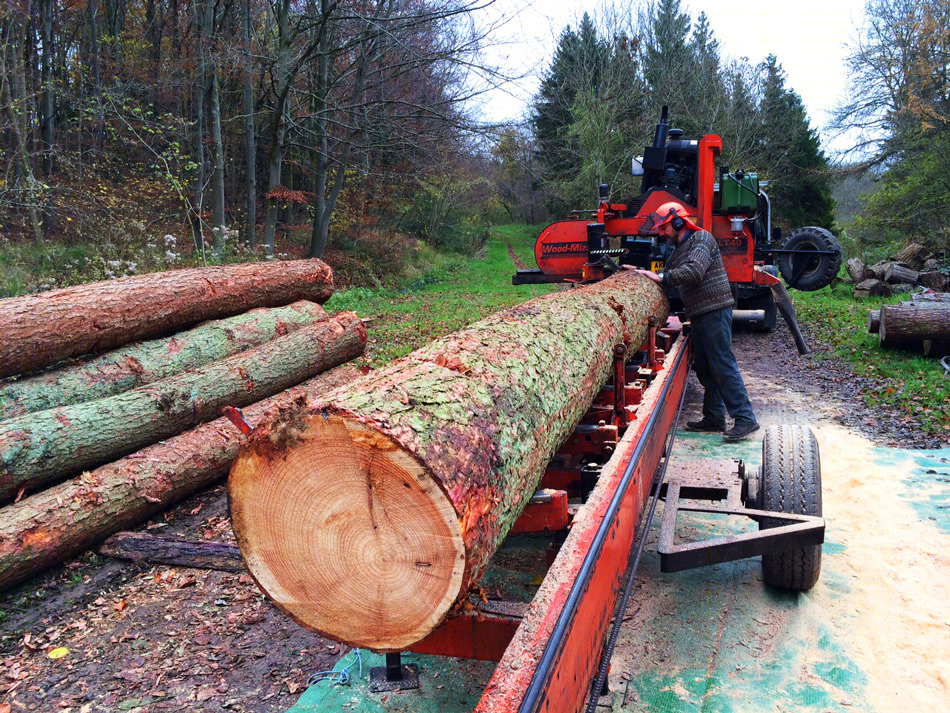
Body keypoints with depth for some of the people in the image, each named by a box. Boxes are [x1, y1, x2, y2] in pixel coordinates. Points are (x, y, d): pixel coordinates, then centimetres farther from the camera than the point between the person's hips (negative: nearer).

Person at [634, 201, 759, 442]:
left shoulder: (702, 239, -7)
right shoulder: (679, 248, 22)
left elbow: (694, 271, -22)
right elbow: (671, 276, 22)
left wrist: (661, 277, -18)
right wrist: (642, 272, 10)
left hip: (715, 311, -10)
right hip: (699, 314, 10)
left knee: (722, 364, -12)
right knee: (704, 367, 11)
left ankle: (745, 418, -9)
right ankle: (714, 418, 18)